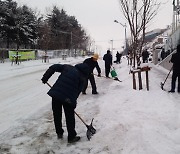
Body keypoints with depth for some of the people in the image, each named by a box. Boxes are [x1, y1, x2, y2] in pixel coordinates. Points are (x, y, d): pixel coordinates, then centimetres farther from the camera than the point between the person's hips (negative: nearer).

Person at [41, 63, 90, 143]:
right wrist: (73, 103, 13)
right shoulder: (82, 78, 6)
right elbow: (78, 91, 4)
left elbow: (53, 67, 9)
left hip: (55, 93, 4)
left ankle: (59, 133, 35)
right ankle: (71, 137, 21)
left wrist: (45, 78, 15)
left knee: (57, 115, 19)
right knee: (70, 117, 11)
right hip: (68, 97, -3)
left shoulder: (68, 67, 15)